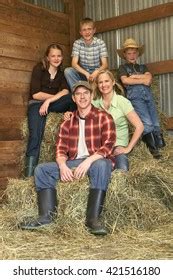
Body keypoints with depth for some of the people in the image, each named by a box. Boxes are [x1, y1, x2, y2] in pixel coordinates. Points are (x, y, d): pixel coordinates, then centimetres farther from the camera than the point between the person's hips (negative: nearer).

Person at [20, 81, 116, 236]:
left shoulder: (104, 118, 0)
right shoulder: (68, 123, 13)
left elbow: (108, 145, -12)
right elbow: (61, 149, 5)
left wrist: (89, 161, -28)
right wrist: (62, 165, -18)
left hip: (97, 160, -4)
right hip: (73, 163, 5)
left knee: (101, 165, -39)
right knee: (42, 169, -10)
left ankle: (93, 218, -38)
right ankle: (47, 215, -19)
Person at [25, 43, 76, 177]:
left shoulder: (62, 72, 9)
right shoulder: (39, 68, -1)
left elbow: (65, 91, -9)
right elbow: (35, 94, -9)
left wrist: (49, 101, -23)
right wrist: (57, 96, -9)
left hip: (53, 105, 4)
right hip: (37, 104, -3)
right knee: (35, 135, -30)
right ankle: (29, 173, -34)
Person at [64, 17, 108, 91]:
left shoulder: (100, 43, -9)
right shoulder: (77, 43, -5)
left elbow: (105, 64, -12)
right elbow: (74, 63, -13)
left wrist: (96, 72, -35)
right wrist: (86, 74, -31)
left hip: (96, 73, -1)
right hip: (83, 72, 1)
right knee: (68, 71, -25)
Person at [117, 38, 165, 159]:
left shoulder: (143, 67, 29)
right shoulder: (123, 67, 19)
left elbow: (149, 78, 9)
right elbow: (125, 80, -1)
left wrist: (134, 76, 2)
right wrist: (142, 80, 2)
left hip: (148, 93, 4)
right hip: (135, 94, -4)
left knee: (155, 123, -7)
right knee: (147, 122, -17)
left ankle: (160, 147, -8)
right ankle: (153, 149, -14)